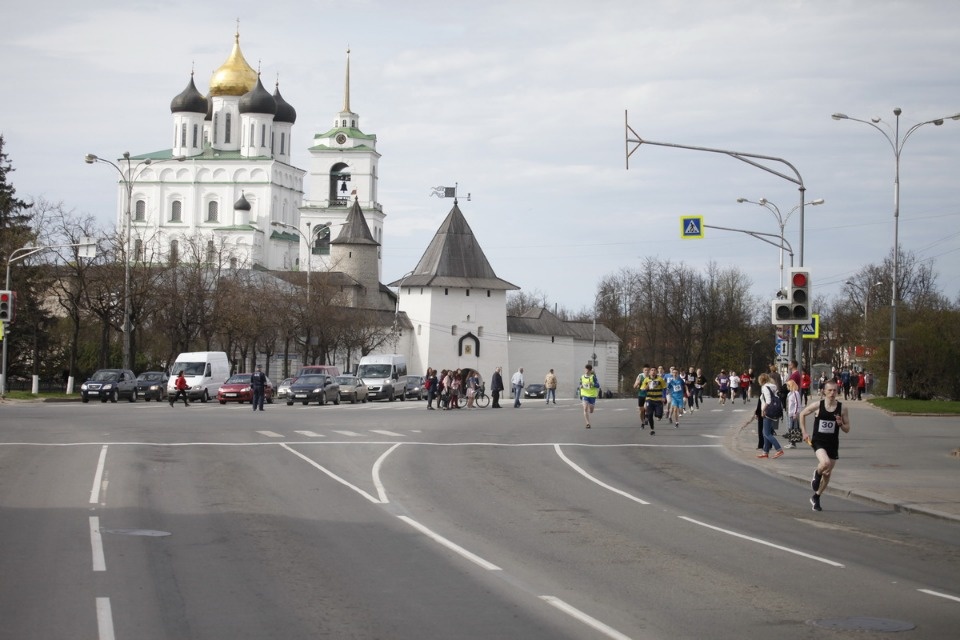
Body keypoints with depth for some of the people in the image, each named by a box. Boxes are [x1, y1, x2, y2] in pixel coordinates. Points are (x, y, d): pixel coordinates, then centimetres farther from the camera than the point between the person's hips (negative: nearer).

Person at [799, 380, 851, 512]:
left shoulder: (842, 408, -3)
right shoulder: (817, 406, -7)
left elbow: (847, 429, 3)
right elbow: (802, 414, 10)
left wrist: (841, 424, -18)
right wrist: (804, 432, 5)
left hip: (833, 443, 3)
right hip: (818, 441, -3)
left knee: (827, 473, 10)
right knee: (825, 463, -31)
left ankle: (816, 497, 31)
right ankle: (817, 474, 5)